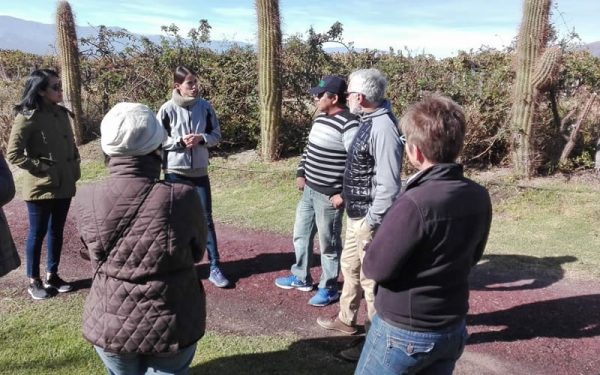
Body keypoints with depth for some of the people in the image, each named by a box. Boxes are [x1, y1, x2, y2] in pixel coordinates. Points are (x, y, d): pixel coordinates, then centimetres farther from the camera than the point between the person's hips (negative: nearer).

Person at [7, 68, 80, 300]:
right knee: (38, 233, 7)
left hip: (64, 185, 6)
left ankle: (52, 276, 30)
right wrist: (42, 168, -14)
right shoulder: (27, 117, -13)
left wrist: (74, 168, 6)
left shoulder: (62, 114, 6)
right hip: (41, 187, -6)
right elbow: (13, 154, -15)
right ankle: (33, 281, 21)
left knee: (57, 231, 15)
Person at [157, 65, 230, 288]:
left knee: (206, 218, 4)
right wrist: (180, 141, -20)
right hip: (175, 172, -1)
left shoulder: (205, 107, -2)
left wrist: (200, 138, -16)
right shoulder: (168, 109, -8)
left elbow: (216, 136, 4)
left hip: (199, 171, 2)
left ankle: (214, 267, 10)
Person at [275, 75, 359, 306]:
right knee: (301, 235, 20)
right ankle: (301, 278, 39)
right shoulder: (320, 119, 9)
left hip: (329, 196, -9)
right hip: (309, 190, 9)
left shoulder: (348, 124, -20)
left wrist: (344, 194, -20)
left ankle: (328, 288, 26)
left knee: (328, 244, 7)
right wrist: (301, 173, 13)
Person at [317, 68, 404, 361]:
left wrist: (373, 224, -23)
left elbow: (388, 185, -26)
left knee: (371, 279, 3)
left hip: (369, 218, -10)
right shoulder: (368, 121, 8)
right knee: (349, 266, 23)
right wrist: (360, 216, 18)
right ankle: (346, 320, 43)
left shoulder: (382, 128, -23)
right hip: (356, 214, 10)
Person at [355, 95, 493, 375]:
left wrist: (371, 248, -1)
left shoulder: (415, 203, -28)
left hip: (403, 333, -6)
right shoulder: (479, 198, -6)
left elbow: (375, 268, -20)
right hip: (453, 330, 6)